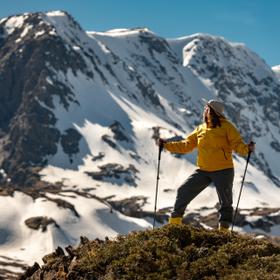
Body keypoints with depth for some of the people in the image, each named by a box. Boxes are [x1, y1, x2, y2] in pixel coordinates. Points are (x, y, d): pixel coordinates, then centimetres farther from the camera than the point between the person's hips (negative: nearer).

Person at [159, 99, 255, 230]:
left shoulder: (226, 126, -5)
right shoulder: (200, 129, 9)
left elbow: (237, 144, -11)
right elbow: (186, 145, 11)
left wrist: (247, 149, -32)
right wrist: (167, 145, 5)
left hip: (223, 171, -5)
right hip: (203, 171, 5)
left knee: (225, 202, 2)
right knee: (183, 191, 4)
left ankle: (224, 230, 14)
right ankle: (174, 222, 16)